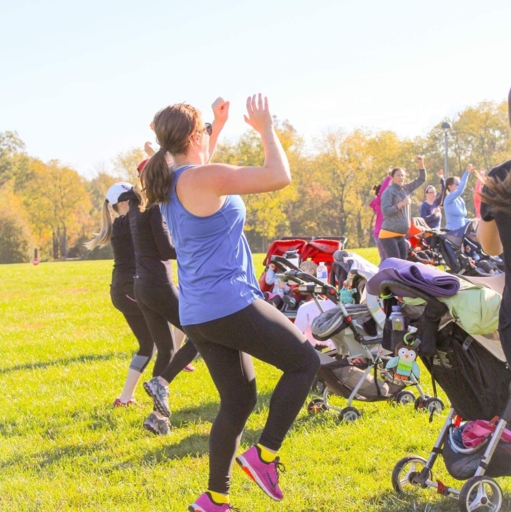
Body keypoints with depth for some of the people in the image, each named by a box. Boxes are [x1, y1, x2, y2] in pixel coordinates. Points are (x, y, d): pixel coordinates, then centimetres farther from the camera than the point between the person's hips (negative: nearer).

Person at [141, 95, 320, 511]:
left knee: (239, 401, 17)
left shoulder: (171, 182, 9)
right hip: (231, 305, -9)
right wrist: (266, 127, -5)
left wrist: (219, 125, 33)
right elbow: (279, 177, -18)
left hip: (198, 315, 9)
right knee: (305, 361, 8)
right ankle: (264, 455, 3)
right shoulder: (206, 177, -18)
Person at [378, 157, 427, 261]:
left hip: (401, 235, 7)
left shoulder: (405, 189, 14)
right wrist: (401, 204, -21)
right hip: (389, 235, -7)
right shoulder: (388, 192, -7)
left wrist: (421, 164, 6)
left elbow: (421, 180, 19)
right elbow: (385, 211, -18)